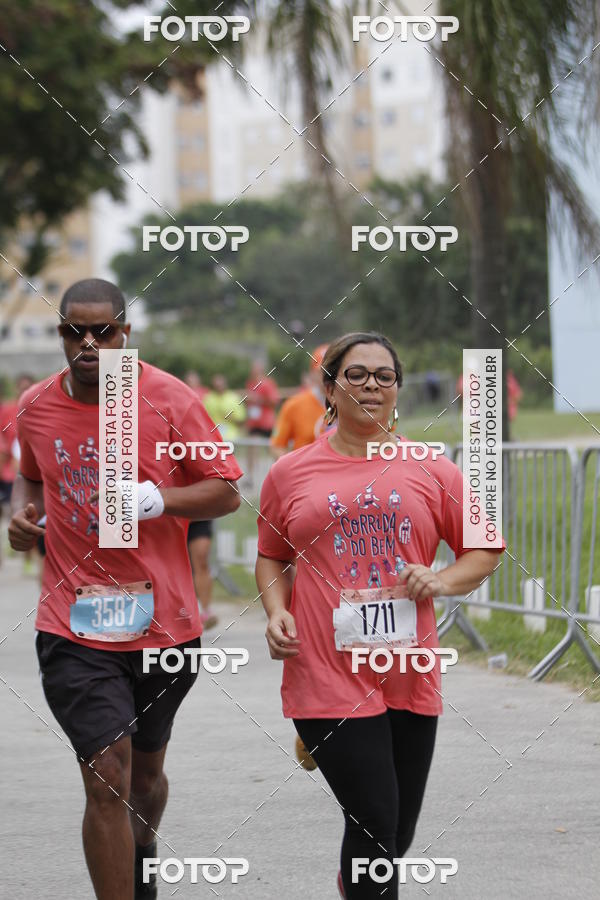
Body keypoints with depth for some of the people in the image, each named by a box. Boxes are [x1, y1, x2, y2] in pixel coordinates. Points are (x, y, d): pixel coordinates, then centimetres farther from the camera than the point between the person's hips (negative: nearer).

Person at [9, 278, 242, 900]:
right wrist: (23, 510, 2)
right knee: (106, 776, -12)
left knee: (146, 769, 19)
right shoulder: (36, 407, 4)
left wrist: (159, 500, -19)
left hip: (163, 620, 0)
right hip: (74, 628, 0)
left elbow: (227, 491, -2)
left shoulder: (169, 400, -5)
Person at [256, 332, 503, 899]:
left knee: (397, 833, 12)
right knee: (374, 820, -12)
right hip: (328, 676, -3)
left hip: (409, 678, 3)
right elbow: (271, 558, 16)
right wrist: (276, 612, -3)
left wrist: (441, 581, -6)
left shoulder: (431, 471, 7)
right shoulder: (290, 474, 5)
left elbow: (484, 550, 13)